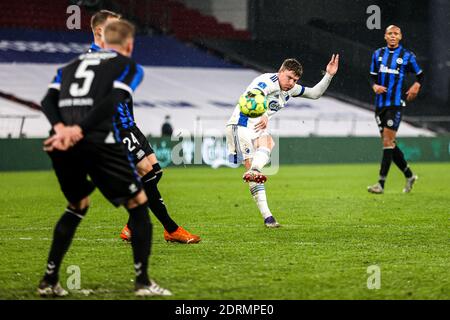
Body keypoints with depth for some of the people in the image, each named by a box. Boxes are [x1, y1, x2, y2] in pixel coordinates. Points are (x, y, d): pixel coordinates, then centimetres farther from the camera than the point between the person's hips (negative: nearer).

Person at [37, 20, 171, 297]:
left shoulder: (72, 65, 27)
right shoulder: (127, 65, 11)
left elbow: (49, 100, 10)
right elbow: (113, 102, -9)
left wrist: (61, 129, -6)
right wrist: (78, 131, -17)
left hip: (61, 147, 6)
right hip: (99, 143, -6)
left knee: (77, 207, 27)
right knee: (138, 204, 10)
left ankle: (49, 281, 23)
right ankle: (143, 282, 4)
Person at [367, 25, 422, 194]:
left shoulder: (407, 55, 1)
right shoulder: (378, 54, 11)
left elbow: (420, 75, 10)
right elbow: (373, 76, 16)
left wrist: (416, 86, -10)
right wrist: (375, 86, -6)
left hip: (396, 103, -5)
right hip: (380, 103, 5)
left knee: (388, 140, -13)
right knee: (388, 142, 8)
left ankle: (381, 183, -14)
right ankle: (409, 176, 26)